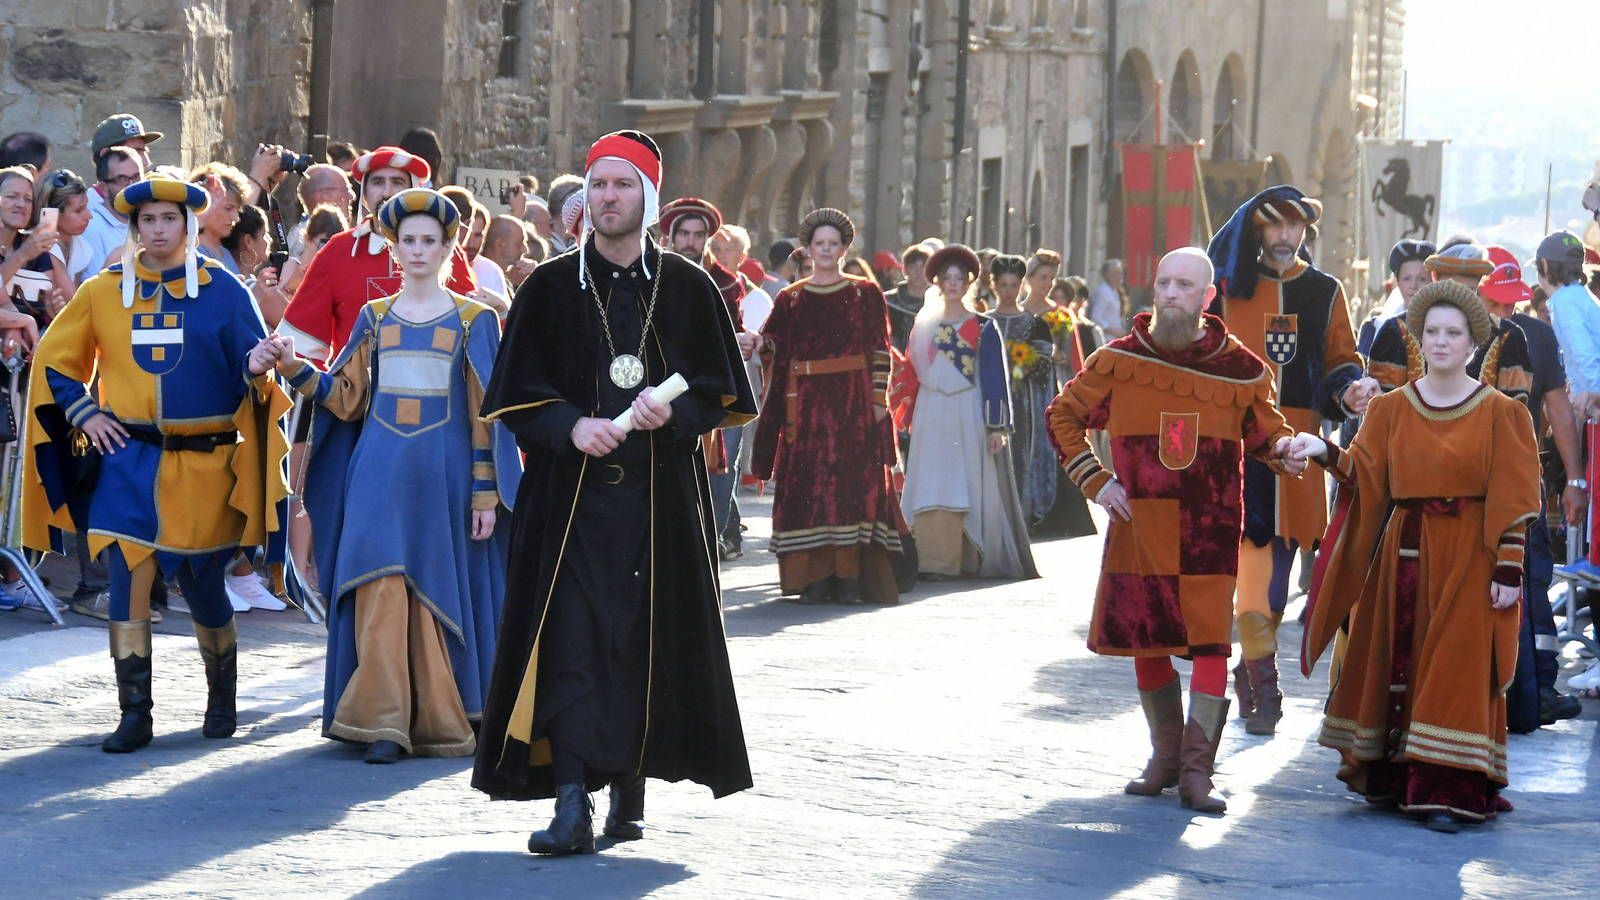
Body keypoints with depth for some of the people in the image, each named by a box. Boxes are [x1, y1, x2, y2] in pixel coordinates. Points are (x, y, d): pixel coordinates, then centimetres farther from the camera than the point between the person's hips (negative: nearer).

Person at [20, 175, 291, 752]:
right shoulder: (104, 292, 5)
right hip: (128, 461, 1)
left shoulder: (222, 291, 0)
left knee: (203, 587, 6)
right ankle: (134, 715, -3)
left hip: (202, 464, -1)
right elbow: (54, 361, 13)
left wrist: (257, 369, -25)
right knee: (127, 584, -8)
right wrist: (84, 414, -1)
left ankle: (222, 698, 30)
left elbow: (250, 364, -1)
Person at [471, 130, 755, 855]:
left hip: (661, 492, 1)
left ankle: (631, 788, 15)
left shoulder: (688, 289, 7)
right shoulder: (549, 289, 6)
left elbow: (721, 392, 7)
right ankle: (572, 804, -16)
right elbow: (516, 394, 3)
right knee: (572, 638, -10)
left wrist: (673, 414, -13)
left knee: (651, 640, 2)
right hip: (570, 491, -1)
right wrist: (572, 427, -15)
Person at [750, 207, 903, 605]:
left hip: (854, 402, -1)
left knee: (854, 482, -6)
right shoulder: (791, 299, 10)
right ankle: (815, 578, -2)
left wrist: (879, 397, -5)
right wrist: (787, 407, -6)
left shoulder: (865, 294, 7)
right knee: (809, 484, -4)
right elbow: (778, 354, 6)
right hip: (808, 403, 1)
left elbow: (879, 350, 4)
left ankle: (849, 578, -5)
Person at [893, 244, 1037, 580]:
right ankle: (935, 559, 0)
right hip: (932, 415, 3)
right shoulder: (925, 325, 12)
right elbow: (911, 374, 13)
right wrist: (908, 417, 5)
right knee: (932, 487, -1)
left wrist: (996, 426, -8)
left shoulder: (983, 328, 3)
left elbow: (995, 378, -1)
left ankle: (970, 559, -1)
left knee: (970, 487, -4)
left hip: (968, 414, -3)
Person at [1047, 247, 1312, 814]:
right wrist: (1094, 481, 4)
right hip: (1139, 527, 2)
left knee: (1210, 642, -11)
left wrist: (1286, 450, -14)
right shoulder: (1119, 361, 2)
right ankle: (1166, 758, 25)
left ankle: (1197, 771, -8)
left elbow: (1265, 431, 10)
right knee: (1146, 641, 7)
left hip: (1209, 531, -2)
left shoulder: (1239, 368, -1)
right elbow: (1063, 416, 14)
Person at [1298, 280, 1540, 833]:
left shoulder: (1499, 413, 1)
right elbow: (1363, 475, -2)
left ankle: (1448, 793, -8)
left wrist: (1509, 568, -9)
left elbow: (1512, 499, -3)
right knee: (1394, 662, 3)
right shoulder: (1391, 409, 9)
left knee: (1457, 672, -7)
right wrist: (1326, 453, -20)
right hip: (1401, 552, 3)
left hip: (1467, 558, -3)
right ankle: (1392, 779, 12)